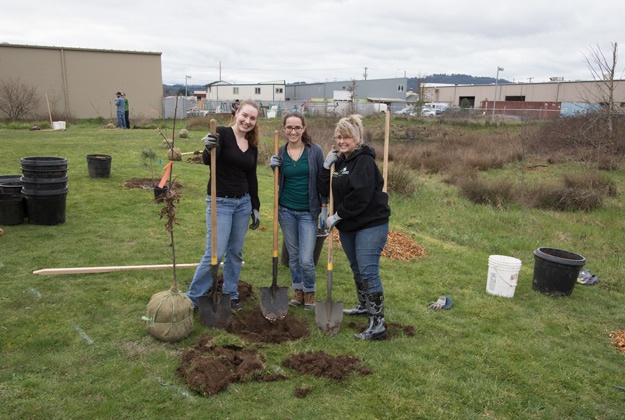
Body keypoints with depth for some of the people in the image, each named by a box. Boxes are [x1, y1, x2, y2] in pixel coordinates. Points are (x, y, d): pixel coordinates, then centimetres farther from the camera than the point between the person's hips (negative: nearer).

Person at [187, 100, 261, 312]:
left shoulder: (252, 146, 8)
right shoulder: (222, 133, -10)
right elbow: (207, 161, -25)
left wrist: (255, 207, 12)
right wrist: (208, 149, -47)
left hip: (243, 202, 6)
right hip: (220, 202, -6)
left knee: (235, 252, 13)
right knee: (215, 253, -6)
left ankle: (230, 294, 28)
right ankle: (193, 297, 10)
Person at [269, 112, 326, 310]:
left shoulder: (315, 150, -6)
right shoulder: (280, 152, 1)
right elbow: (280, 182, 10)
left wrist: (324, 209, -5)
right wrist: (274, 168, -8)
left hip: (308, 212, -3)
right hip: (286, 210, 3)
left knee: (306, 259, -5)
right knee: (293, 255, 13)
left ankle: (309, 292, 20)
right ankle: (298, 291, 31)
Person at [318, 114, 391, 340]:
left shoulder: (364, 160, -15)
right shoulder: (339, 161, 11)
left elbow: (361, 195, -24)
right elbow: (325, 190, 6)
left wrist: (338, 215, -17)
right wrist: (327, 166, -5)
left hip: (371, 224, -9)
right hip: (347, 226, 9)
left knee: (368, 271, -13)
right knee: (357, 269, 21)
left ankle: (377, 324, -8)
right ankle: (364, 305, 41)